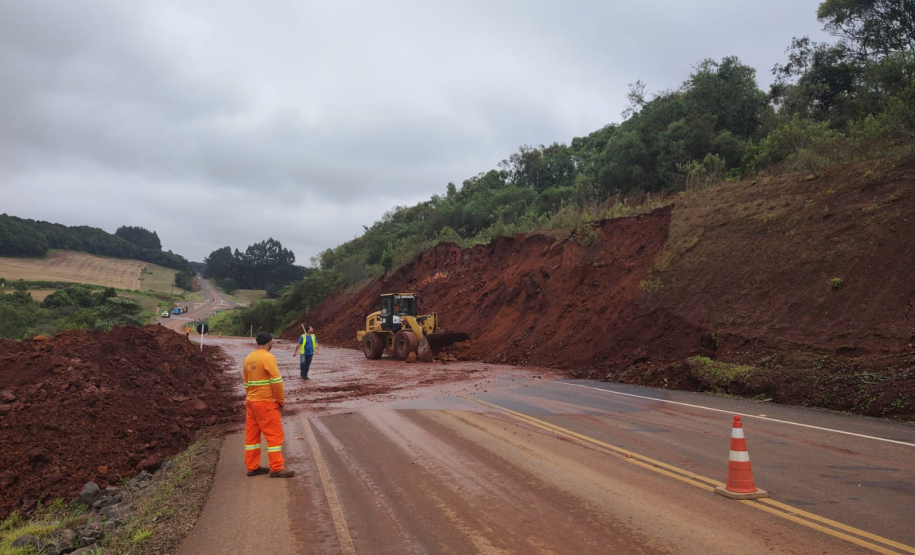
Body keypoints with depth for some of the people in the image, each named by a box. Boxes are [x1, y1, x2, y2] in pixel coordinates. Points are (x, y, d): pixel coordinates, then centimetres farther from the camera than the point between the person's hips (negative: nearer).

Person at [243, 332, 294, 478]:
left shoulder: (249, 358, 9)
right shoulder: (268, 357, -15)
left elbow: (246, 383, 16)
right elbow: (276, 381, -18)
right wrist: (281, 400, -8)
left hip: (251, 402, 8)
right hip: (266, 403, -8)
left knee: (252, 435, 12)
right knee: (274, 435, -1)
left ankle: (252, 467, 19)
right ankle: (277, 469, 1)